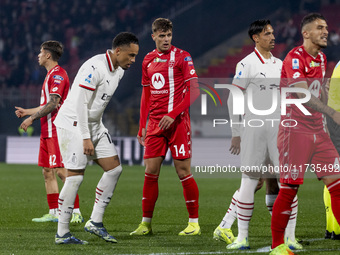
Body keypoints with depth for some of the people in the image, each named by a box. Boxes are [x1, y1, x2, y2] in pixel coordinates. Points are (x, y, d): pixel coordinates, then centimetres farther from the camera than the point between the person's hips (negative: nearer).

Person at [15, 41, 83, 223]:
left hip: (57, 130, -10)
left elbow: (53, 104, -19)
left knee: (61, 171, -13)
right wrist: (27, 112, 27)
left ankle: (76, 213, -13)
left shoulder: (58, 74, -12)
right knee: (47, 172, 9)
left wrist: (32, 118, -17)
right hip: (48, 131, 10)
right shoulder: (51, 75, 20)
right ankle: (54, 213, 12)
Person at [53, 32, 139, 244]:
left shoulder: (118, 71, 7)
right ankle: (62, 234, -3)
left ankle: (95, 222, 8)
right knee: (76, 177, -10)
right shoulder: (95, 67, -22)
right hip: (73, 123, -9)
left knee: (114, 168, 2)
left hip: (94, 124, 9)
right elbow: (80, 103, -23)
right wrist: (85, 138, -23)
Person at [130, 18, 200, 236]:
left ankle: (194, 223, 3)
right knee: (151, 172, 2)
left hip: (178, 122, -5)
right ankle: (146, 223, 8)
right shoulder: (148, 60, 13)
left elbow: (194, 91, -9)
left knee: (183, 172, -4)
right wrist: (142, 126, 15)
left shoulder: (182, 57, -4)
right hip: (155, 124, 5)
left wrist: (172, 114, -17)